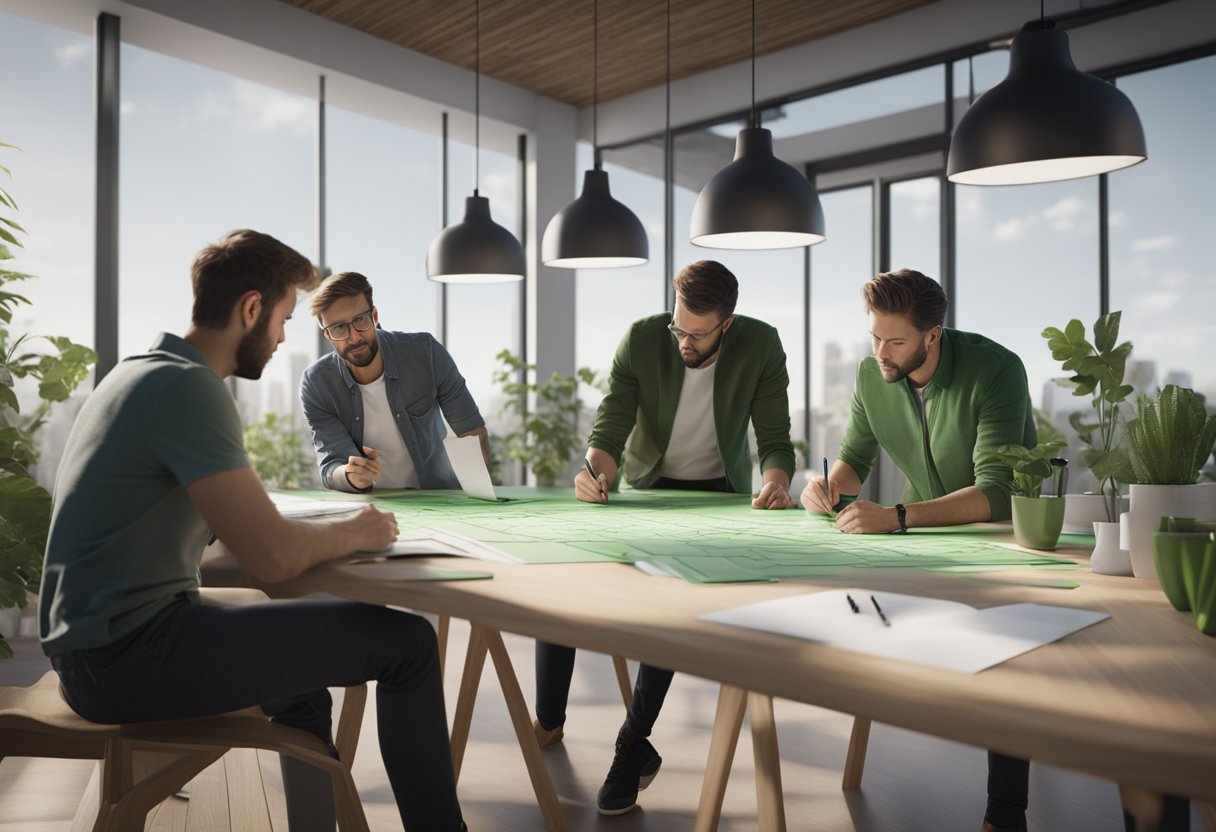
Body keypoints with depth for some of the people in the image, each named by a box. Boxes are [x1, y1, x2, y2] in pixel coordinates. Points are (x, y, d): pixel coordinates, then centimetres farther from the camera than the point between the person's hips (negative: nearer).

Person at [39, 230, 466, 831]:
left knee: (301, 678, 29)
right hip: (128, 654, -10)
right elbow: (273, 556, -26)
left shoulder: (140, 372, 13)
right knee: (406, 641, -11)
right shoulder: (188, 386, -19)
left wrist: (332, 530, 7)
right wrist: (353, 533, -7)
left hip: (101, 644, 11)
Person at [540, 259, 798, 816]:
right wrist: (596, 470, -38)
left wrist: (776, 479, -37)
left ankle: (635, 743, -17)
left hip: (718, 492, -2)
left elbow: (775, 439, -13)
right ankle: (547, 723, -5)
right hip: (646, 485, 2)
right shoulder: (641, 339, -15)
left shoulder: (760, 346, -15)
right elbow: (609, 430, -15)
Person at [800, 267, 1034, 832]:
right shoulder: (872, 374, -7)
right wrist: (828, 484, -19)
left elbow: (995, 494, -33)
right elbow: (854, 458, 6)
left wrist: (895, 517, -46)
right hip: (931, 534, 5)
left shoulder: (994, 369, -24)